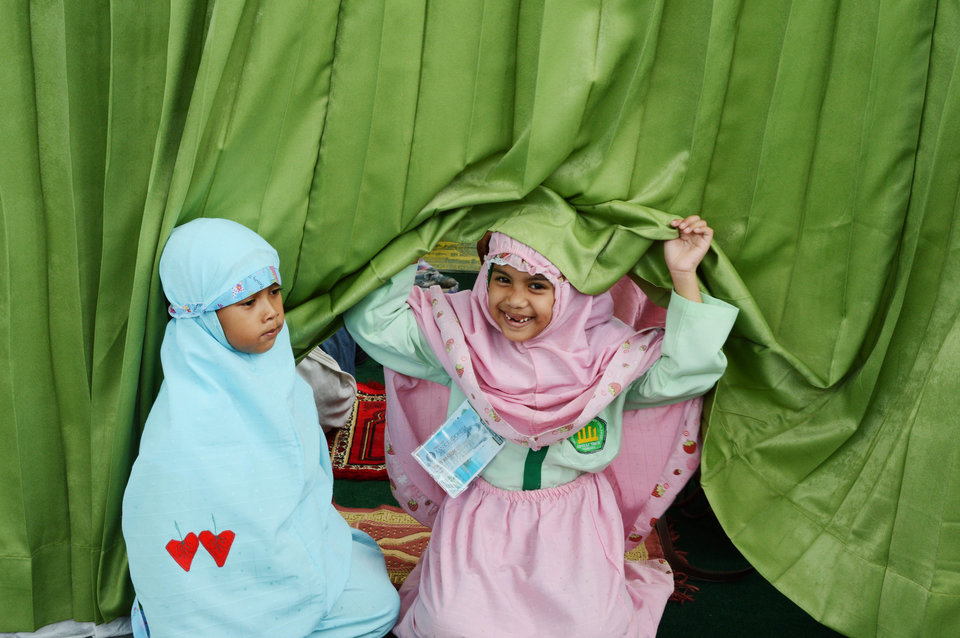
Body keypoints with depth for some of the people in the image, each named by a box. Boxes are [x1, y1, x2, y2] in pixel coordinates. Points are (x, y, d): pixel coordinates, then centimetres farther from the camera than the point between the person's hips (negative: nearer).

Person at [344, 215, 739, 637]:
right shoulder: (461, 330, -9)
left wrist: (683, 276, -23)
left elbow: (687, 368, -16)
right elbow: (372, 322, -9)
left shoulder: (605, 347, -10)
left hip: (572, 523, 0)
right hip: (479, 519, 0)